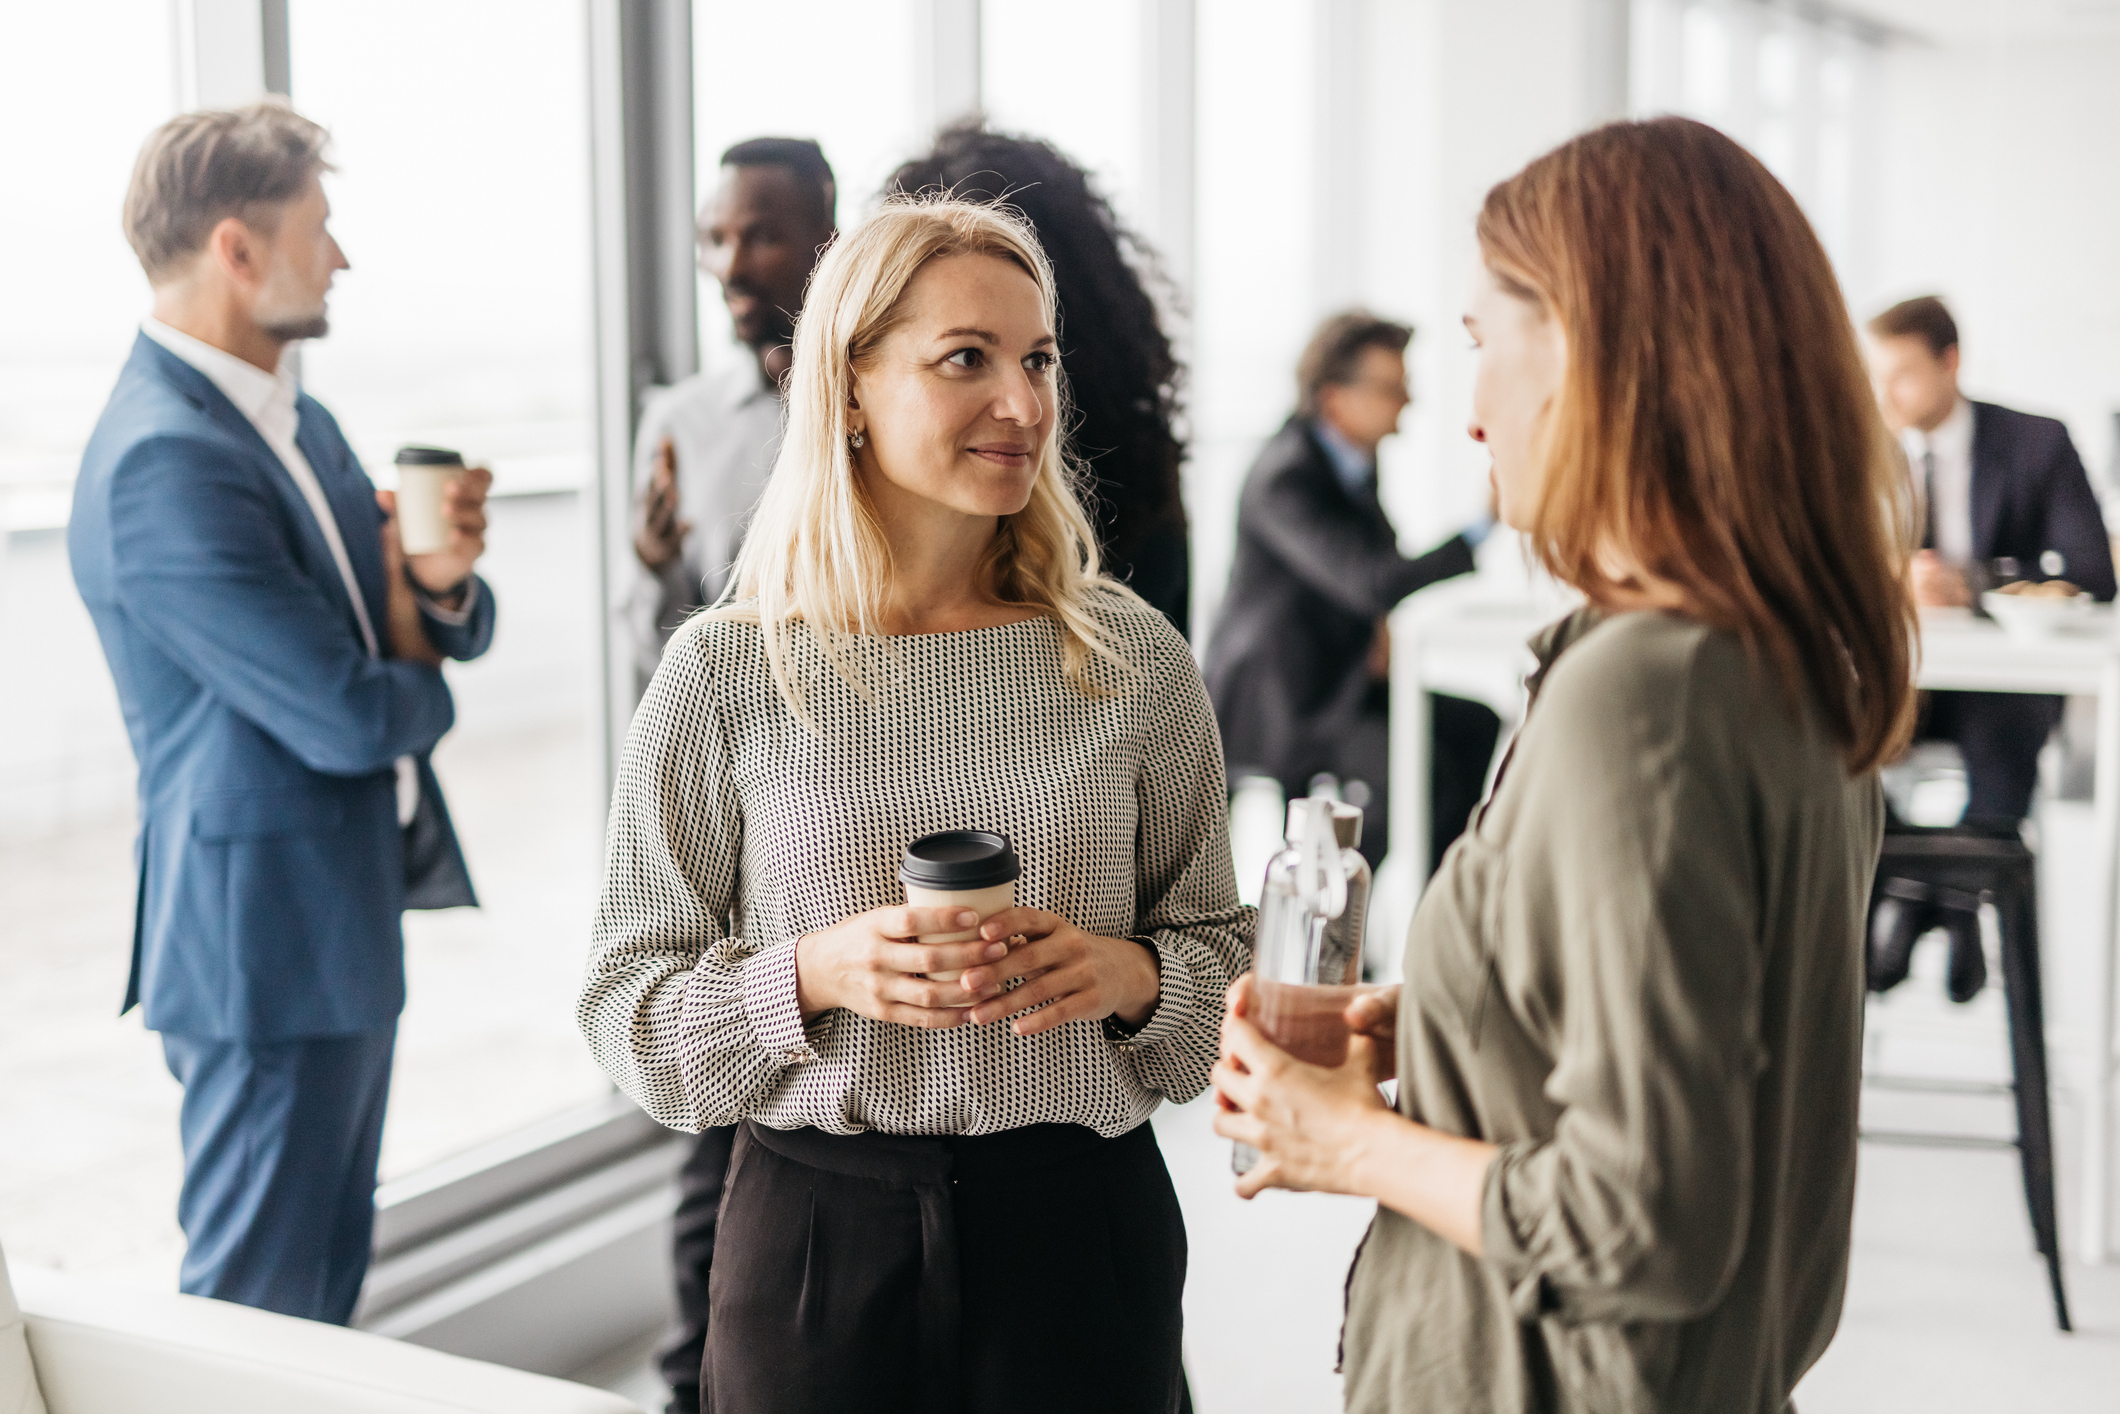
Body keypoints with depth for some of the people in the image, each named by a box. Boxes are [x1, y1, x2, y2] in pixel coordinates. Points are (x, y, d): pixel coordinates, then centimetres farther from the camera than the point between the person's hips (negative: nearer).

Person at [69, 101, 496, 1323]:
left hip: (352, 916, 10)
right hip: (271, 936, -10)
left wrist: (445, 580, -11)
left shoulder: (298, 421, 9)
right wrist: (418, 685, -3)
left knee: (330, 1280, 21)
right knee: (258, 1311, 3)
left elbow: (450, 631, 12)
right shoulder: (163, 463, -22)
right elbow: (348, 717, -25)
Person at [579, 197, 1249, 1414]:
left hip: (1081, 1222, 1)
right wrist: (814, 975, -18)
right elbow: (628, 1005, -1)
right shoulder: (728, 674, -4)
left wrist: (1131, 977, -13)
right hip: (819, 1236, -1)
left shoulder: (1133, 660, 0)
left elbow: (1223, 949, 8)